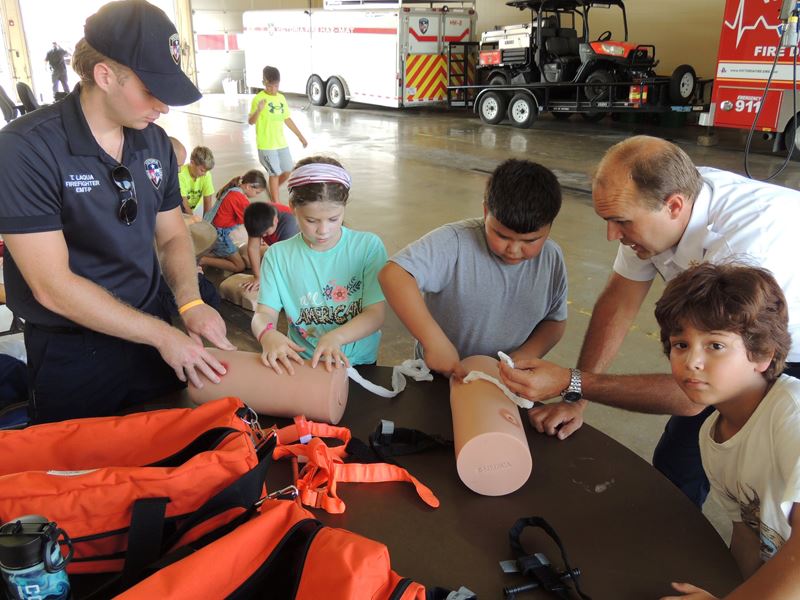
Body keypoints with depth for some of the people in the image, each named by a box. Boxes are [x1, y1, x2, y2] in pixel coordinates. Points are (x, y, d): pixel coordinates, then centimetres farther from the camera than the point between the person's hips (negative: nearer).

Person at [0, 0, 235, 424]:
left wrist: (190, 303, -12)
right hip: (71, 357, -5)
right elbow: (53, 286, -23)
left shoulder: (155, 142, -2)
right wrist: (163, 334, -21)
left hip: (150, 333, 5)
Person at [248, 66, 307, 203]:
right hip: (266, 145, -6)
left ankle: (273, 191, 34)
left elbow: (287, 119, 17)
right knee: (275, 173, 0)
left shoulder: (281, 98, 7)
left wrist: (301, 137, 18)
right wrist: (259, 110, -38)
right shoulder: (259, 98, -12)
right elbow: (251, 121, -19)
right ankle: (276, 204, 12)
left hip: (281, 143, 6)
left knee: (288, 171, 10)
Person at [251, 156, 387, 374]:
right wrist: (267, 334, -28)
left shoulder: (368, 246, -3)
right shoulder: (277, 255, 3)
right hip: (301, 363, 2)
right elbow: (264, 314, -3)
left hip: (358, 362, -2)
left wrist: (336, 337, -27)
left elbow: (376, 314, -7)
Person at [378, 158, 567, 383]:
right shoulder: (455, 242, -19)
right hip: (439, 375, -2)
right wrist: (434, 342, -36)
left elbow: (555, 320, 11)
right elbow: (393, 275, -31)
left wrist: (528, 354, -9)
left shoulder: (552, 259, -2)